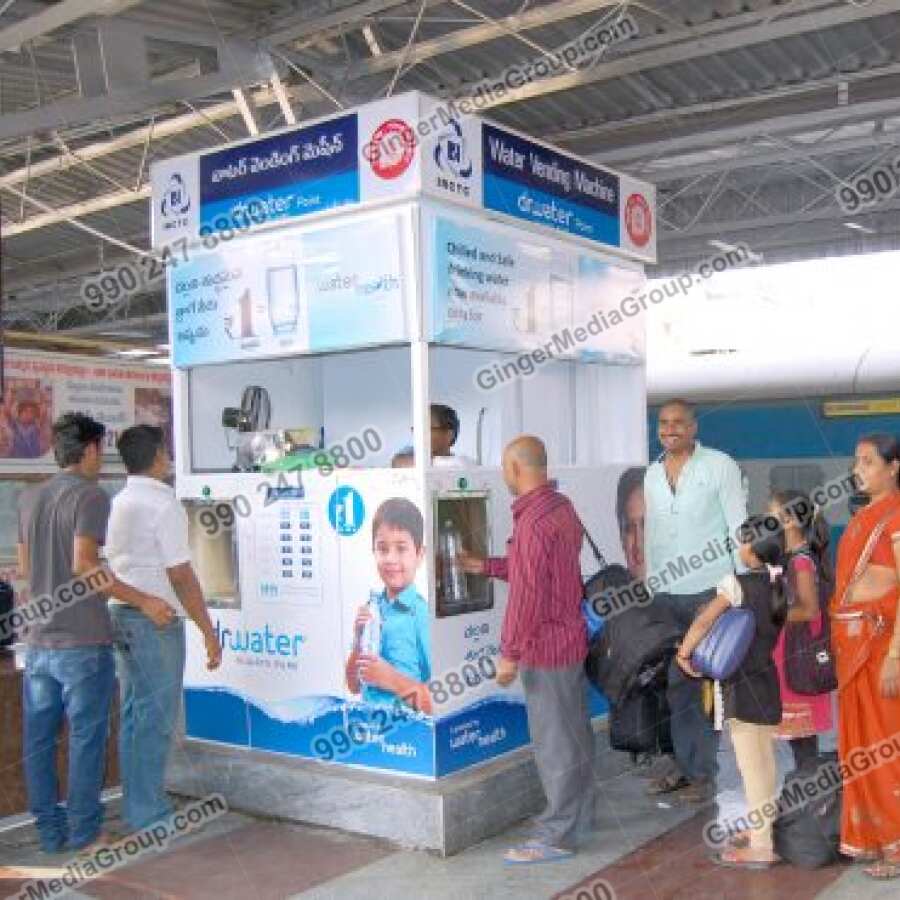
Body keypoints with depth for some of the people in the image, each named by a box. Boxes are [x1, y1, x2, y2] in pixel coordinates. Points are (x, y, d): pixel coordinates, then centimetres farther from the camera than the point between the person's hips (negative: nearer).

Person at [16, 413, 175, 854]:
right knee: (86, 737, 3)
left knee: (38, 739, 11)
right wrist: (143, 600, -16)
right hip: (83, 641, -7)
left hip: (39, 640, 7)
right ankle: (84, 832, 10)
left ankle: (50, 831, 20)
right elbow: (84, 565, -20)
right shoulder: (90, 495, -11)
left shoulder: (28, 499, 11)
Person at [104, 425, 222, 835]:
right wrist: (209, 631, -12)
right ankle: (150, 816, 6)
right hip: (155, 619, -9)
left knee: (134, 716, 14)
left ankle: (136, 809, 23)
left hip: (120, 615, 9)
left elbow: (114, 565, 12)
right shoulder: (163, 505, -15)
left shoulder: (119, 503, 10)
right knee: (156, 717, -1)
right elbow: (181, 577, -16)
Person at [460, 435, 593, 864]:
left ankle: (557, 836, 8)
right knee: (574, 732, 19)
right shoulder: (562, 507, 9)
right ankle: (577, 810, 32)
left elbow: (527, 593, -23)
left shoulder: (532, 520, -22)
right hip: (569, 636, 10)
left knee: (553, 740, -1)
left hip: (545, 645, -10)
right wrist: (485, 565, 19)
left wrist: (509, 653, -18)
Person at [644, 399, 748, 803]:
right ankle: (683, 763, 19)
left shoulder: (720, 466, -4)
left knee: (708, 683, 1)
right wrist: (651, 588, 14)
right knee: (677, 683, 8)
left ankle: (702, 772, 10)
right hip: (667, 595, 5)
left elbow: (739, 527, -5)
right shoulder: (652, 475, 11)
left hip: (710, 590, -4)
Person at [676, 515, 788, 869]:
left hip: (743, 686, -7)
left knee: (752, 766, -1)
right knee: (766, 763, 17)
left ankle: (760, 848, 4)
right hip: (769, 681, 7)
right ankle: (767, 832, 29)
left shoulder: (737, 583, -16)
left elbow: (703, 622, -21)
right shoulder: (781, 585, 2)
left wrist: (684, 654, -9)